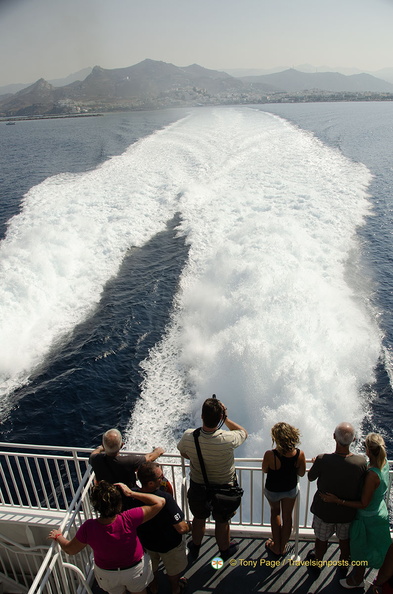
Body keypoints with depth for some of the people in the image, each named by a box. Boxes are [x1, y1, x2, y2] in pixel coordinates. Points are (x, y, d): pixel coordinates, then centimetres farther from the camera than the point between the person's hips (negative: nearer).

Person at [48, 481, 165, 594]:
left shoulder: (88, 528, -34)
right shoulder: (128, 519, -39)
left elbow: (70, 549, -13)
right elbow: (160, 502, -31)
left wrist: (58, 536, 7)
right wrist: (131, 493, -26)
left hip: (106, 574, 1)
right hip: (136, 568, -1)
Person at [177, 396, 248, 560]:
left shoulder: (188, 437, -29)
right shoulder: (228, 440, -35)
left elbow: (183, 452, -4)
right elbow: (243, 433, -11)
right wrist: (225, 418, -11)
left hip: (198, 487, 2)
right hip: (224, 488, -2)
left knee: (199, 518, 29)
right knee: (222, 522, 25)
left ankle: (195, 547, 54)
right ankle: (224, 550, 51)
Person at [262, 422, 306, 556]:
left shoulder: (270, 455, -38)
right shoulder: (300, 454, -29)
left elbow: (264, 470, -17)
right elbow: (301, 473, -11)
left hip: (272, 490, -1)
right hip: (291, 489, 1)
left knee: (275, 512, 29)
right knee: (287, 516, 25)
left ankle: (276, 547, 43)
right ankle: (282, 547, 46)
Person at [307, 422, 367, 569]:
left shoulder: (323, 460, -32)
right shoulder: (361, 462, -26)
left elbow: (311, 477, -12)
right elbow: (362, 490, -9)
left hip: (324, 510, -1)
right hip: (348, 512, 2)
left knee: (321, 540, 25)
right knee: (345, 540, 29)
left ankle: (317, 562, 50)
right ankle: (344, 564, 54)